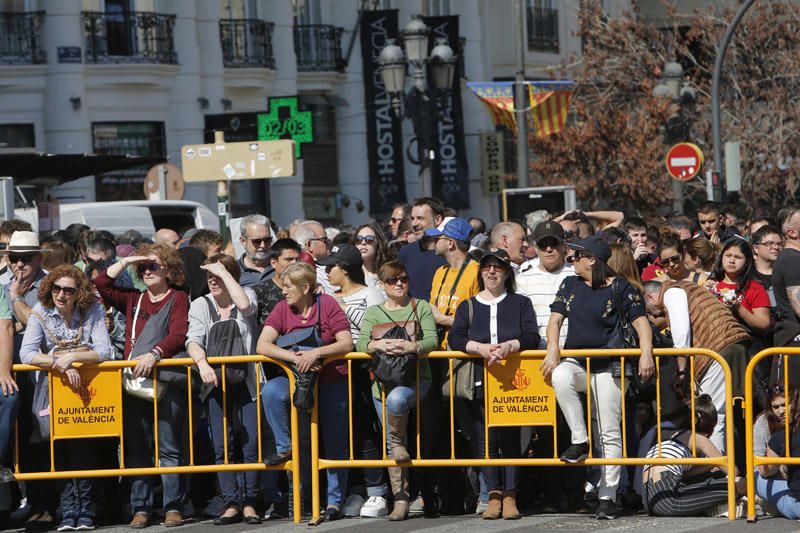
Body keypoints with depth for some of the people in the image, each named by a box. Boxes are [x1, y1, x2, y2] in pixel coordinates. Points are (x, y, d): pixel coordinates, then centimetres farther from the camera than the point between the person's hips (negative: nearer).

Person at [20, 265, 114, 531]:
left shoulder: (93, 311, -1)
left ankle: (84, 511, -12)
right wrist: (61, 365, -21)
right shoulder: (40, 313, -1)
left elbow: (104, 351, -9)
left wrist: (71, 358, -22)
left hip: (86, 384, -1)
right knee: (61, 438, -19)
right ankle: (69, 511, -14)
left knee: (80, 441, -20)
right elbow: (26, 353, -12)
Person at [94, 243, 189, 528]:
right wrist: (127, 261, 10)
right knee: (137, 448, 2)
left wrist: (154, 354, -24)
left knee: (169, 448, -5)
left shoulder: (178, 299, 5)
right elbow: (102, 284, 13)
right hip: (134, 380, 4)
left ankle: (173, 507, -3)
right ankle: (140, 508, 4)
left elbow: (178, 336, -9)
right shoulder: (134, 300, 20)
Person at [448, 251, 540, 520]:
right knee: (485, 439, -3)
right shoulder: (468, 306, 14)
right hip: (480, 381, 1)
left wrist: (508, 346, -20)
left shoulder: (520, 303, 11)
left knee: (510, 436, -5)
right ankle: (493, 495, -1)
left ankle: (510, 496, -3)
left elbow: (532, 337, -1)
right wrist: (480, 348, -19)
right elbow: (455, 338, 0)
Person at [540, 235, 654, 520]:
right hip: (576, 362, 3)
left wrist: (646, 354, -25)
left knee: (610, 434, -4)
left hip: (607, 367, -3)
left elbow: (641, 322, -9)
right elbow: (555, 319, 6)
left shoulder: (620, 288, -4)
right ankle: (580, 442, -23)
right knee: (560, 378, -35)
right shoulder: (570, 285, 10)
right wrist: (553, 349, -12)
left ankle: (607, 496, 1)